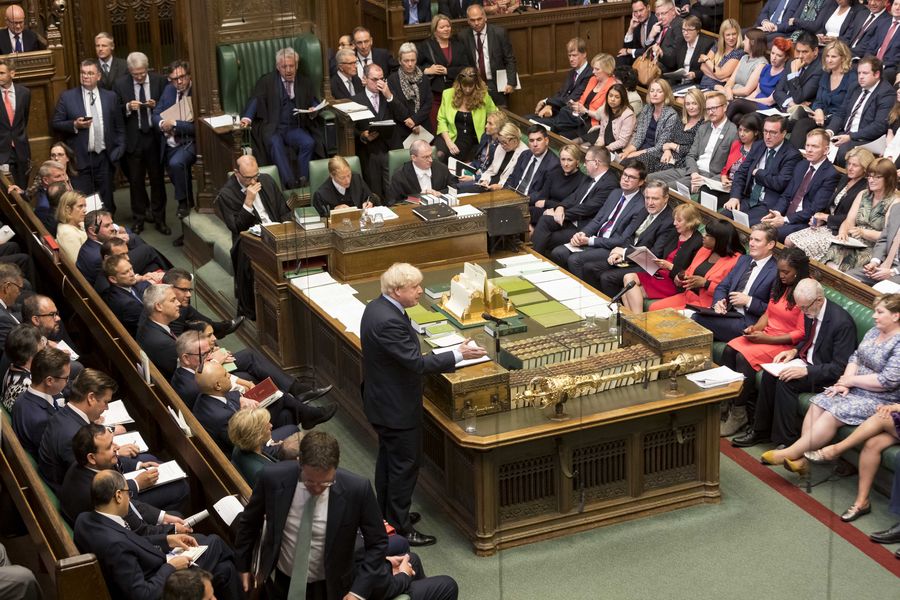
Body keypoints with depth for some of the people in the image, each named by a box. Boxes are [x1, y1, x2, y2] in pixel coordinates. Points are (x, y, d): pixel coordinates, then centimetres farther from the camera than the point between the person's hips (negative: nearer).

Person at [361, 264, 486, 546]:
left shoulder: (377, 307, 1)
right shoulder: (389, 321, -31)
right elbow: (416, 363, -32)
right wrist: (459, 355, -28)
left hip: (382, 402, 10)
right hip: (397, 408, -10)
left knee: (388, 458, 23)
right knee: (405, 465, 3)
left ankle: (386, 515, 39)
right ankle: (399, 528, 13)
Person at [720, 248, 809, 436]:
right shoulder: (780, 286, 12)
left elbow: (801, 333, -15)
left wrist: (766, 339, -18)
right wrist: (756, 328, -2)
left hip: (785, 344, -8)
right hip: (765, 335, 8)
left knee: (743, 357, -28)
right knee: (729, 350, -18)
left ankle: (739, 415, -17)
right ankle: (728, 404, -19)